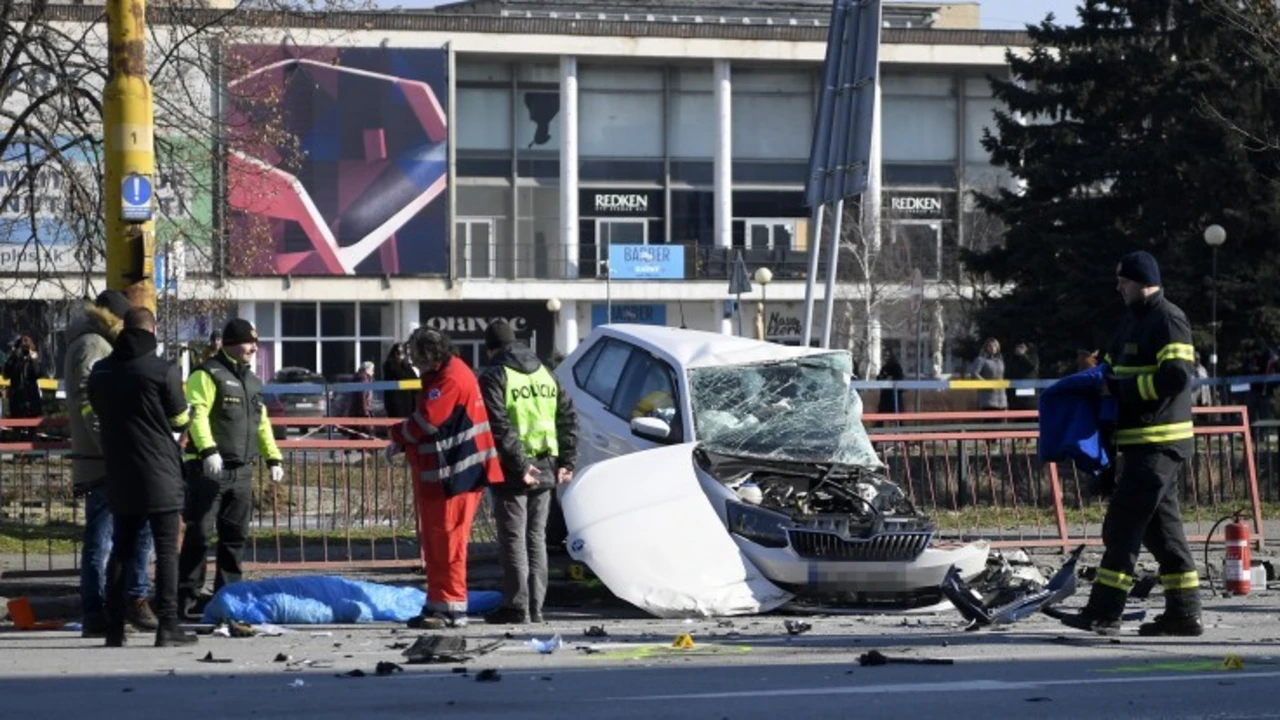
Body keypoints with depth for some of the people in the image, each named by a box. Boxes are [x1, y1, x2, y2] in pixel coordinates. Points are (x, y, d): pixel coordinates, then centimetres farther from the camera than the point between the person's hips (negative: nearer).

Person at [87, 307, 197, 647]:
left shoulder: (100, 373, 5)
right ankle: (168, 625, -6)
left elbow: (101, 415, 14)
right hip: (160, 476, -5)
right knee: (167, 549, -1)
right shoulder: (163, 371, -11)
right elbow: (181, 420, -3)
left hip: (119, 476, 5)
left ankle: (114, 628, 10)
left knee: (121, 549, 11)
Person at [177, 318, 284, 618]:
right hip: (209, 469, -8)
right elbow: (197, 414, -16)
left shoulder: (252, 382, 21)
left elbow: (262, 423, 25)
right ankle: (187, 598, -5)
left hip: (242, 470, 8)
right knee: (199, 534, -7)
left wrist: (273, 458, 17)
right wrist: (208, 449, -28)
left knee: (235, 536, 10)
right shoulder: (208, 374, -5)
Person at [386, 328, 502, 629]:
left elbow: (425, 421, -20)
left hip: (454, 475, -11)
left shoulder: (451, 380, -18)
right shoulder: (443, 375, 16)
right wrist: (403, 442, 6)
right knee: (436, 542, 15)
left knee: (448, 541, -8)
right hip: (438, 473, 11)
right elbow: (429, 421, 21)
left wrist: (398, 436, -1)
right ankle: (438, 604, 21)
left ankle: (451, 608, -6)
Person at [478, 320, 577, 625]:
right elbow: (568, 418, 10)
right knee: (536, 537, 13)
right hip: (545, 469, 6)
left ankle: (517, 607, -2)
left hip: (512, 473, -6)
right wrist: (566, 461, 8)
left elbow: (500, 427, -18)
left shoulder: (494, 377, -8)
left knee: (513, 539, -1)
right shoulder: (545, 374, 13)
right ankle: (535, 607, 14)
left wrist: (519, 465, -19)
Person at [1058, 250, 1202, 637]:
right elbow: (1112, 364, 28)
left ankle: (1104, 612, -13)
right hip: (1140, 442, 10)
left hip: (1157, 442, -10)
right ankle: (1183, 612, 15)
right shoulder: (1135, 320, 19)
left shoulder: (1168, 320, -12)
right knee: (1161, 528, 11)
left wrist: (1121, 388, -18)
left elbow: (1176, 375, -22)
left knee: (1123, 525, -12)